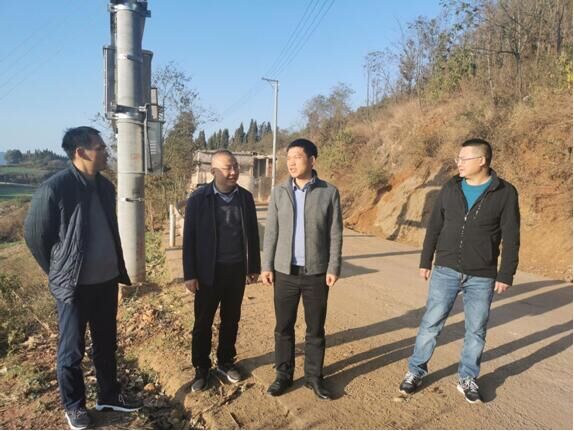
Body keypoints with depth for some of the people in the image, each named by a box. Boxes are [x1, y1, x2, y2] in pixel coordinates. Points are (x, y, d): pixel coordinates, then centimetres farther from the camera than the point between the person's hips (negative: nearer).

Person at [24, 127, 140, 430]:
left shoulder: (105, 186, 4)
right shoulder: (54, 189, -17)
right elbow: (34, 235, -7)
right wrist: (59, 273, 1)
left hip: (107, 280, 6)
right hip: (75, 285, -6)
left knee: (107, 343, 18)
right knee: (72, 349, 11)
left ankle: (109, 395, 37)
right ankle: (73, 405, 32)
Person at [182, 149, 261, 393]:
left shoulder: (245, 197, 3)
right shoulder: (198, 198, -7)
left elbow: (253, 233, 8)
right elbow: (189, 238, -6)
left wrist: (254, 267, 9)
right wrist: (190, 274, -8)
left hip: (237, 269, 3)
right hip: (209, 271, -3)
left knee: (231, 320, 15)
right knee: (203, 323, 8)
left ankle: (226, 362, 33)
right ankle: (201, 368, 26)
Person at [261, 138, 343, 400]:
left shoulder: (329, 192, -4)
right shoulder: (279, 192, 2)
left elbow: (335, 234, -3)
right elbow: (271, 232, 3)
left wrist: (334, 268, -7)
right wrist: (267, 266, 0)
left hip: (316, 272, -1)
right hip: (285, 271, 2)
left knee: (316, 329, 10)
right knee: (283, 327, 10)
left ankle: (314, 376, 27)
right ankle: (283, 375, 28)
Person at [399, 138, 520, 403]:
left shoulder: (505, 193, -5)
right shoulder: (450, 189, 3)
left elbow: (511, 239, -4)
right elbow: (434, 227, 7)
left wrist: (506, 275, -7)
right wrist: (425, 261, 7)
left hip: (482, 277, -1)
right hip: (445, 272, 2)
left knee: (476, 330, 11)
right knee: (430, 324, 6)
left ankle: (467, 379, 30)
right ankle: (416, 371, 21)